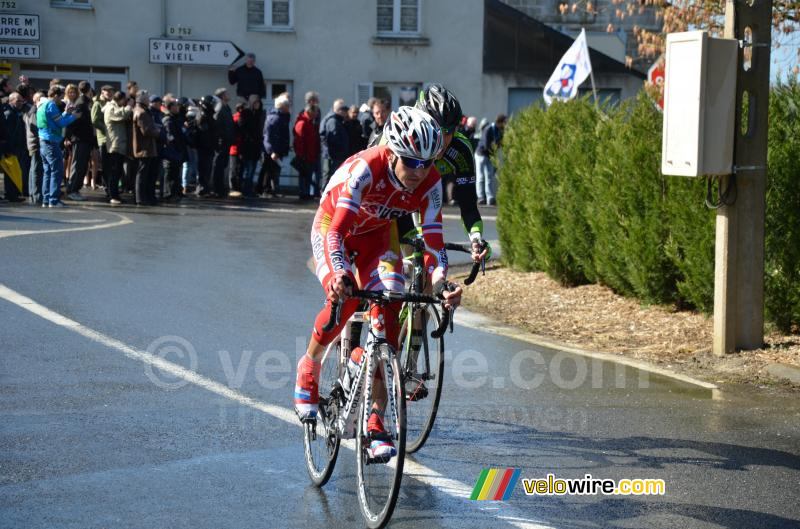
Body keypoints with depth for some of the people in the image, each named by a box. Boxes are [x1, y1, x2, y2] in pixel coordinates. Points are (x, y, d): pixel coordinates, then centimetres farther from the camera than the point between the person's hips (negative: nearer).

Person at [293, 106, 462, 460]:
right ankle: (309, 366, 1)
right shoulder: (365, 169, -37)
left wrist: (441, 282, -42)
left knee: (390, 309, -16)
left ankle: (375, 421, -13)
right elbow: (337, 230, -43)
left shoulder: (430, 183, -23)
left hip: (376, 234, 4)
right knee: (345, 299, -30)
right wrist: (338, 275, -59)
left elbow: (433, 238, -24)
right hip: (333, 226, -4)